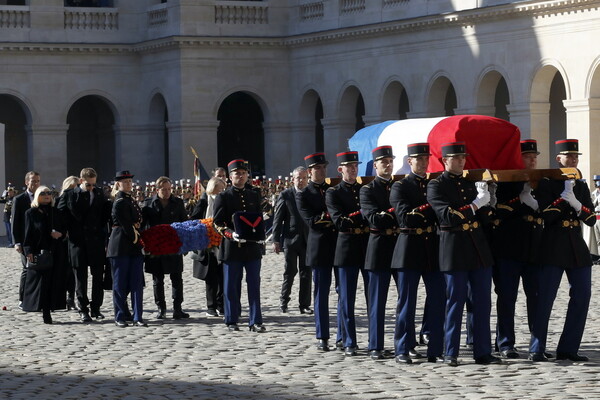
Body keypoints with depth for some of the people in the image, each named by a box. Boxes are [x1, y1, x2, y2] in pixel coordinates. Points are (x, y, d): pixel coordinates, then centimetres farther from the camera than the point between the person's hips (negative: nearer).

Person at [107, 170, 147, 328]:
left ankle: (138, 317, 4)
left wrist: (140, 241, 10)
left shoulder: (131, 201, 16)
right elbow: (126, 226, -15)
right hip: (121, 248, -8)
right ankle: (120, 318, 6)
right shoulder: (120, 202, -10)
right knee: (120, 284, 0)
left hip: (134, 248, 8)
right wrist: (136, 239, -9)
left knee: (137, 283, 3)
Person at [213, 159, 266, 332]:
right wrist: (231, 234, -20)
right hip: (232, 247, -3)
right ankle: (231, 321, 12)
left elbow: (259, 219, 17)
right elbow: (217, 223, -3)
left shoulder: (254, 196, 13)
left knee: (254, 285, 2)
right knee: (231, 286, 3)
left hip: (252, 246, 3)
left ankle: (255, 321, 5)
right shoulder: (223, 197, 1)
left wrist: (260, 233, -3)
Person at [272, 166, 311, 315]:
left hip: (308, 240, 2)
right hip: (290, 239, -2)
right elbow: (277, 219, -1)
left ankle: (304, 305, 9)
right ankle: (284, 300, 18)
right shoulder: (285, 195, 0)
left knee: (306, 273, 4)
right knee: (290, 271, 2)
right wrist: (276, 240, -6)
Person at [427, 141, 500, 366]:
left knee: (482, 302, 4)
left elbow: (485, 219, 14)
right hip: (454, 250, -6)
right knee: (455, 302, -2)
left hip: (479, 249, 6)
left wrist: (485, 201, -4)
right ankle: (450, 354, 5)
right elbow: (448, 216, -15)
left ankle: (482, 352, 9)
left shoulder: (471, 183, 15)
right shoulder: (436, 186, -3)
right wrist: (475, 204, -19)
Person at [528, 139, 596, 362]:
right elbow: (547, 216, -12)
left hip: (577, 247, 6)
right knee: (545, 299, -6)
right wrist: (564, 196, -16)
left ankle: (568, 349, 8)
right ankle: (536, 350, -2)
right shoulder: (546, 184, -2)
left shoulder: (581, 186, 14)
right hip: (553, 249, -6)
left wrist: (576, 204, -12)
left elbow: (591, 219, 6)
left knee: (582, 297, 1)